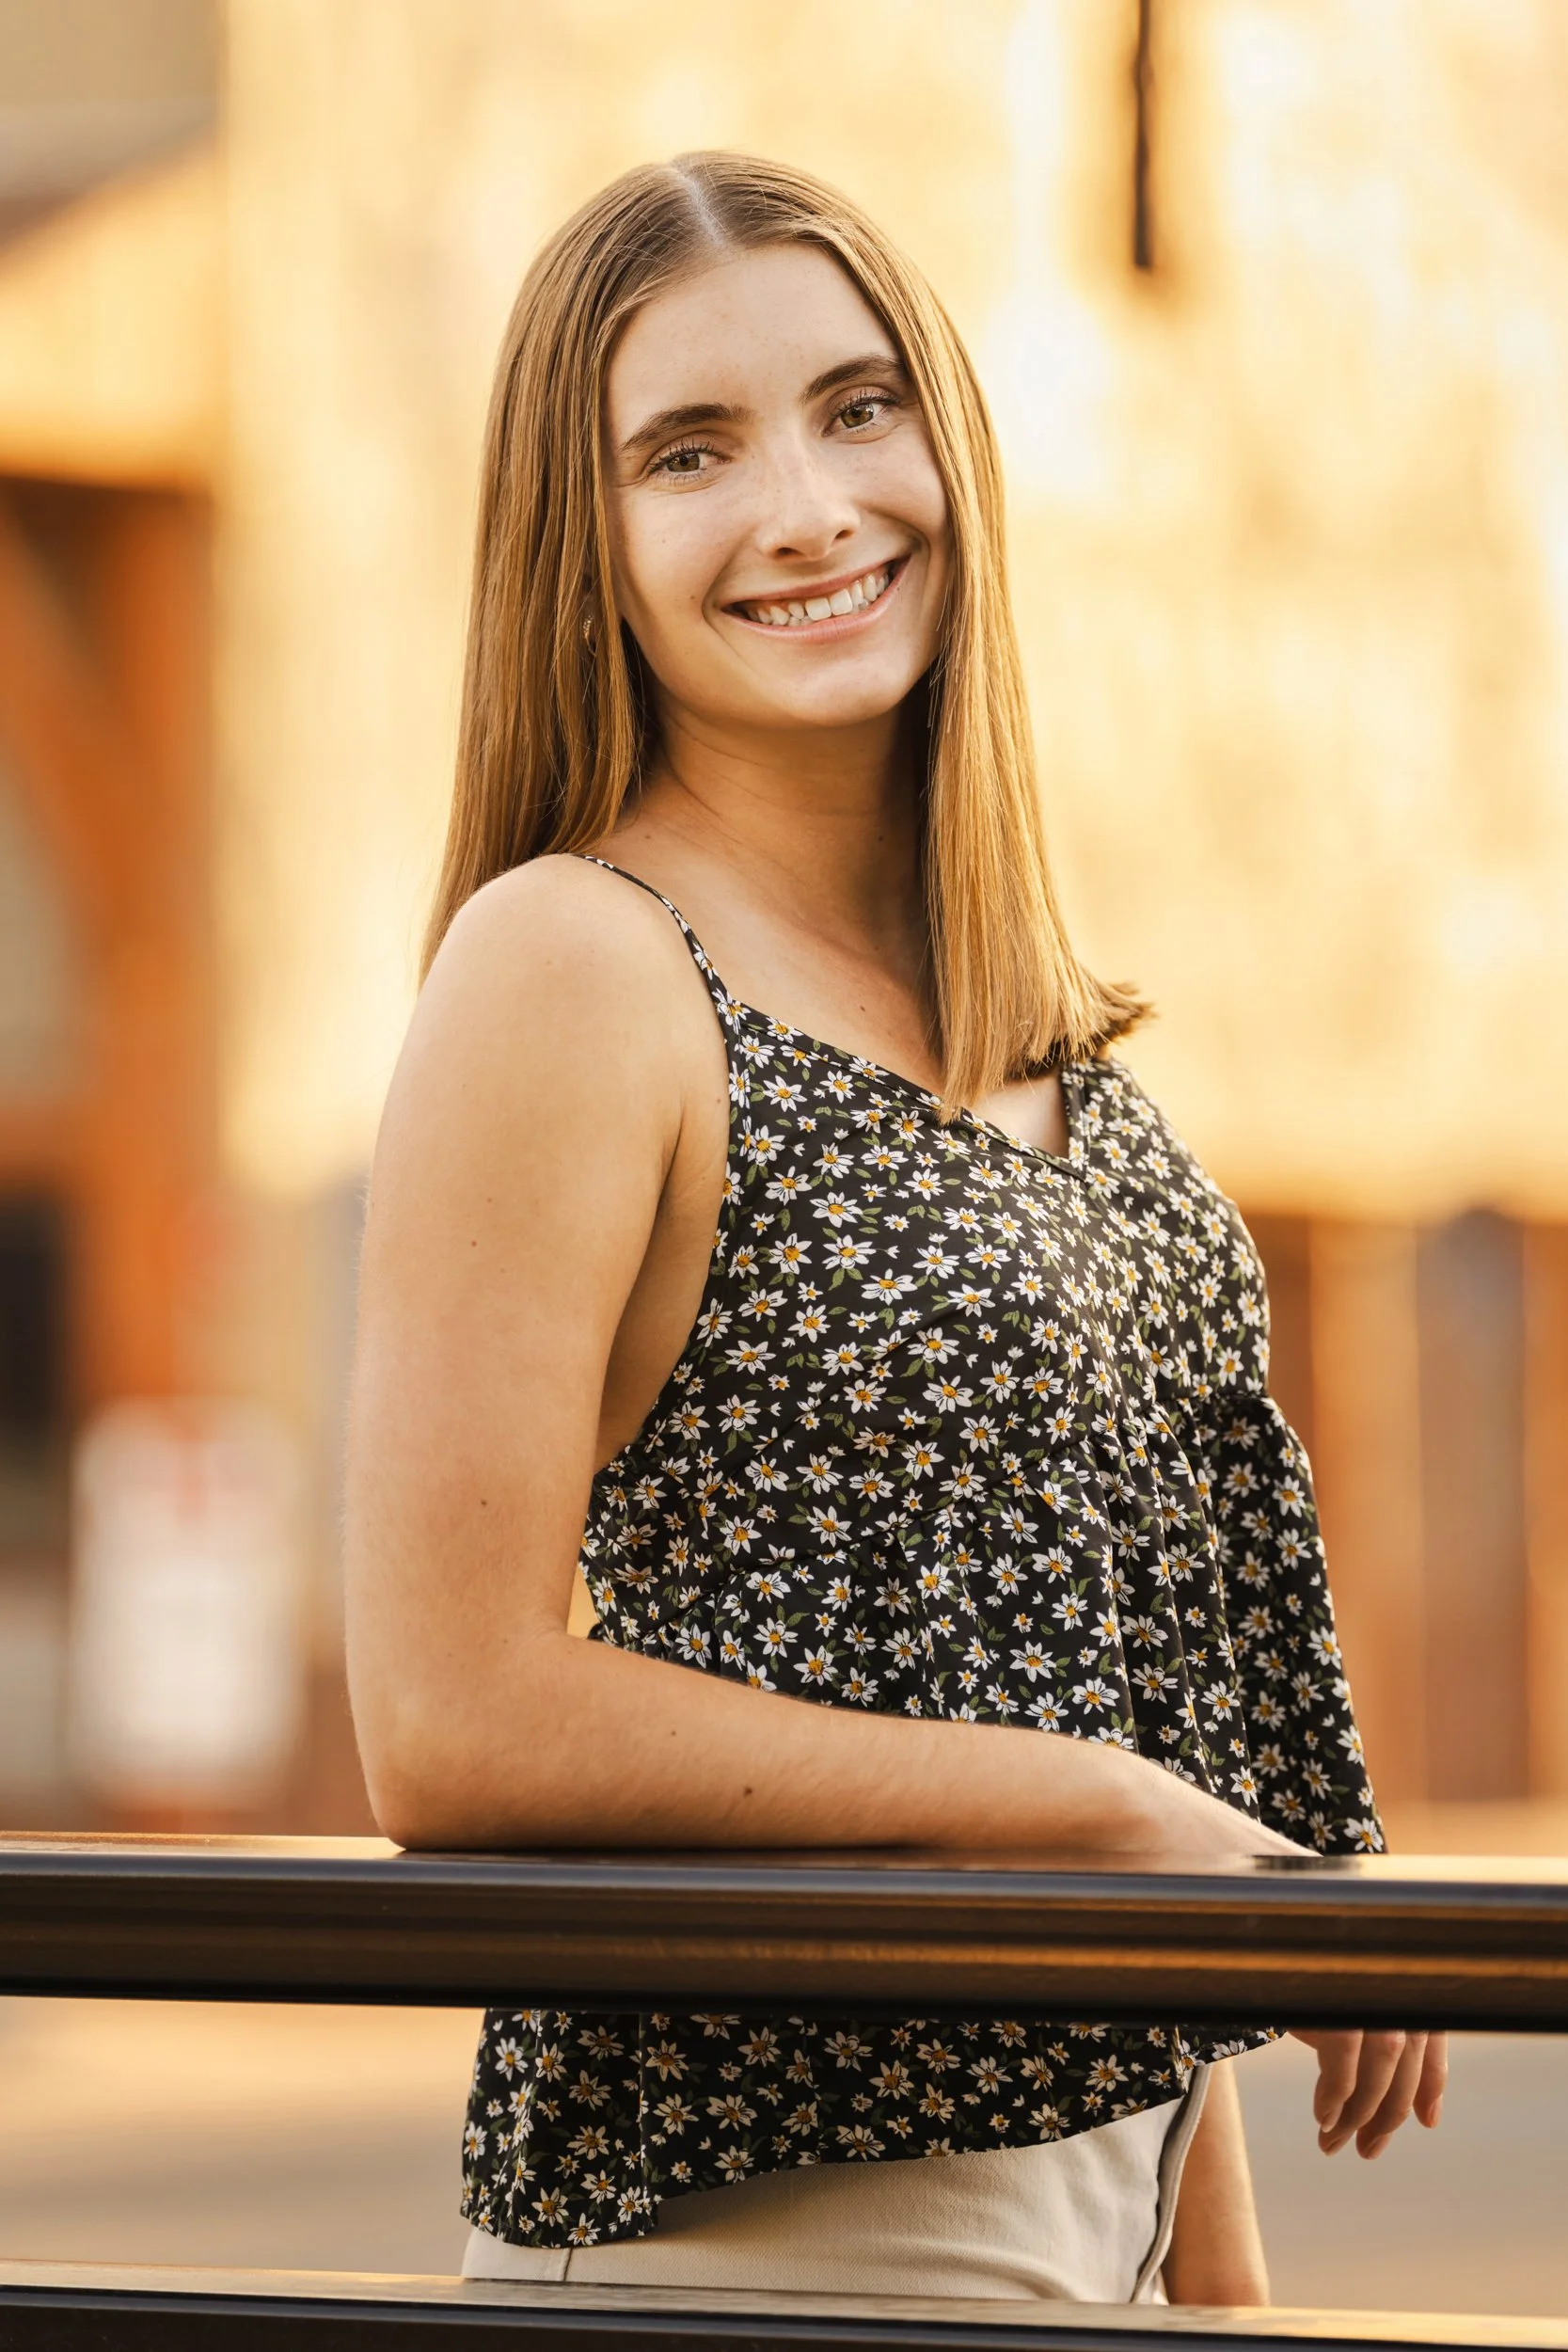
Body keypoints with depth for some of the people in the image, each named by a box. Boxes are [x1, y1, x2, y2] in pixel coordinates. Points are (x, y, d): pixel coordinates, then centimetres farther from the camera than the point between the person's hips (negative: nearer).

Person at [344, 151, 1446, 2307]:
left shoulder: (1025, 1017, 11)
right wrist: (1104, 1808, -15)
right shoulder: (572, 966, -12)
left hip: (1090, 2175, 7)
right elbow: (459, 1730, -17)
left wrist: (1226, 2281, 12)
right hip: (770, 2205, -7)